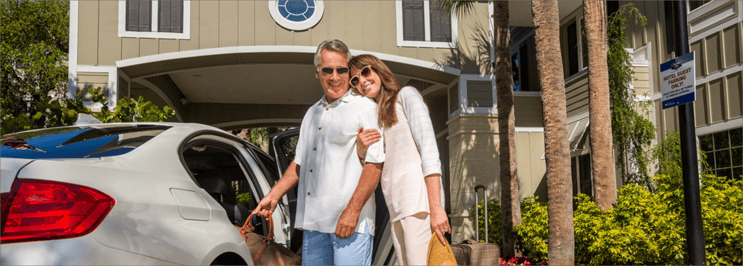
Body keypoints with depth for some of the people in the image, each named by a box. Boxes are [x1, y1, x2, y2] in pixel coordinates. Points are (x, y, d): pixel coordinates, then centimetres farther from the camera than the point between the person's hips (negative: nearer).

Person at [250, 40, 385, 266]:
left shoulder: (364, 107, -3)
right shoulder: (313, 112, 20)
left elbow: (375, 163, -12)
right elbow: (300, 162, 28)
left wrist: (352, 211, -18)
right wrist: (274, 195, 20)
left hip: (351, 221, -7)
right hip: (314, 221, 7)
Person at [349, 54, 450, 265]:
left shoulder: (406, 95, 5)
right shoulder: (375, 117, 25)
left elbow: (429, 149, -7)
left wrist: (436, 207, -18)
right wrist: (360, 147, -6)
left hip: (418, 199, -7)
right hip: (397, 209, 7)